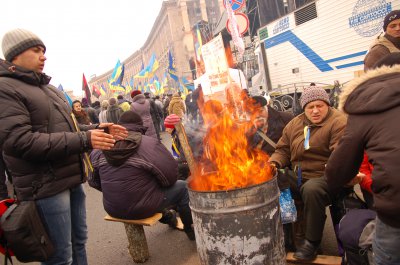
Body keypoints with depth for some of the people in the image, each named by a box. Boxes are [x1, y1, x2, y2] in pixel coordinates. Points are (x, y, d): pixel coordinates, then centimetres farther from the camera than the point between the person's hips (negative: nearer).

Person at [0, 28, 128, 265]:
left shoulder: (48, 88, 17)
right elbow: (20, 141, -23)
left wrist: (98, 129, 3)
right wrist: (84, 140, -25)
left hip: (71, 180, 9)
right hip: (45, 187, -8)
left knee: (79, 242, 21)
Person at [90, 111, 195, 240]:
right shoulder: (149, 144, -15)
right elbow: (171, 174, -16)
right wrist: (165, 182, 6)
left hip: (112, 209, 6)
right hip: (141, 208, -6)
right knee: (183, 187, 12)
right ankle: (190, 229, 28)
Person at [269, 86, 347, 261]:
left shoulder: (338, 122, -6)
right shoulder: (294, 124, 12)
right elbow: (283, 150, 16)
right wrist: (274, 163, -4)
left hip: (324, 178, -6)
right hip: (297, 178, 6)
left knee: (311, 189, -37)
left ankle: (312, 241, -14)